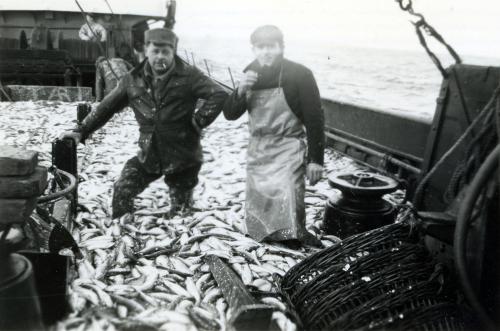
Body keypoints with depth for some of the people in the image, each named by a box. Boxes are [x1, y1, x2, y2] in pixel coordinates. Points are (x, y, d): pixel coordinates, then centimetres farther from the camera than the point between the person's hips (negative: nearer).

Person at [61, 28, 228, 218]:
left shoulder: (188, 76, -10)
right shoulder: (133, 80, 2)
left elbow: (220, 95, -16)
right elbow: (107, 107, 10)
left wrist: (198, 122, -17)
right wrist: (82, 131, 6)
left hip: (182, 157, -3)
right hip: (149, 155, 3)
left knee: (180, 212, 8)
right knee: (122, 191, -7)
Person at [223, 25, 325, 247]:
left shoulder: (299, 75, -10)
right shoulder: (250, 75, 6)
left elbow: (314, 118, -10)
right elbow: (230, 114, 6)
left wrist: (316, 159, -12)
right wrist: (241, 90, -13)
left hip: (287, 149, -6)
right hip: (257, 150, 6)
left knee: (287, 210, -17)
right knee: (257, 208, 11)